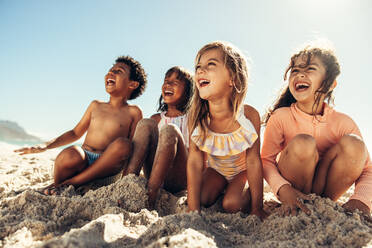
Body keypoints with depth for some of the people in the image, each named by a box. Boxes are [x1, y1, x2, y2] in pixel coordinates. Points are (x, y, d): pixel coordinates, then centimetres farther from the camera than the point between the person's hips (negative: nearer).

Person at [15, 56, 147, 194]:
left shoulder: (133, 112, 7)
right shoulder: (95, 106, 18)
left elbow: (134, 146, 5)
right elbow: (75, 133, 26)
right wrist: (46, 146, 16)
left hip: (106, 166, -1)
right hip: (83, 160, 2)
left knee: (122, 143, -34)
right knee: (71, 156, -35)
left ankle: (70, 183, -23)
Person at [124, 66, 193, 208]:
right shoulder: (156, 119, 19)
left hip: (179, 180, -3)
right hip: (155, 177, 4)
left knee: (169, 130, -27)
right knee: (145, 124, -13)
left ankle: (149, 196, -39)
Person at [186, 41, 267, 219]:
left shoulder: (249, 115, -30)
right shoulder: (196, 116, -25)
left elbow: (253, 161, -21)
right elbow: (195, 161, -21)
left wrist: (257, 209, -14)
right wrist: (193, 211, -22)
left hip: (241, 170, -2)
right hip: (215, 169, 2)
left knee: (231, 205, -22)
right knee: (202, 198, -19)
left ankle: (246, 192, 12)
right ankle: (221, 188, 14)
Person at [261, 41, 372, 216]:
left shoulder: (343, 122, -9)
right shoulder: (281, 116, -13)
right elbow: (266, 160, -13)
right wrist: (283, 189, -32)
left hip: (325, 187, 2)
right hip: (292, 190, -2)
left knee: (353, 144, -21)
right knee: (302, 143, -31)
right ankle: (299, 210, -10)